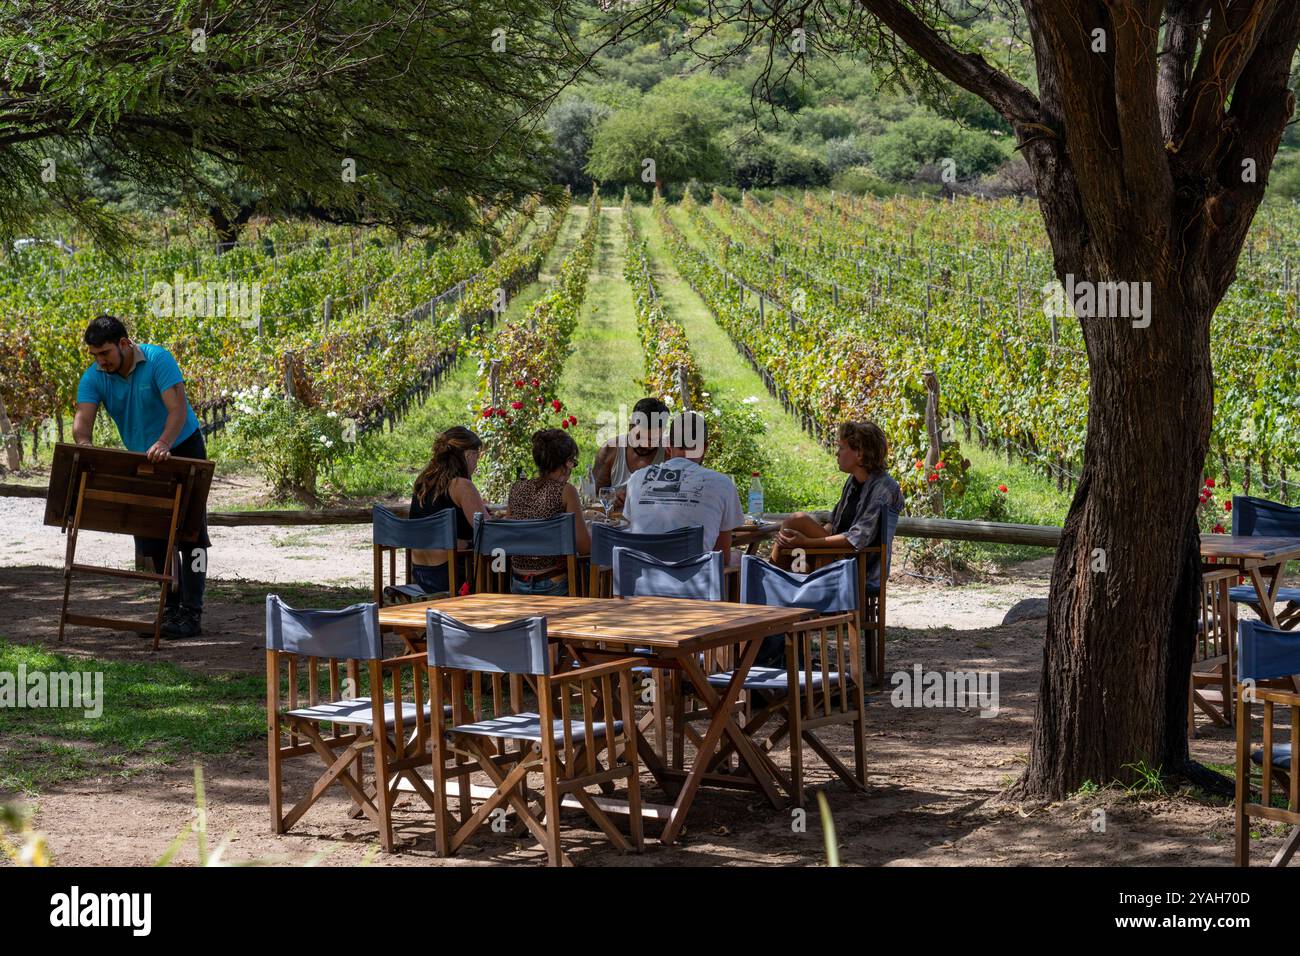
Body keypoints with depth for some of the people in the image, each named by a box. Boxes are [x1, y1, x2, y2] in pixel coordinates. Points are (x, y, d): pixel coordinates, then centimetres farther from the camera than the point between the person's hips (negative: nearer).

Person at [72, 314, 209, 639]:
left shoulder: (158, 360, -23)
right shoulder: (94, 377, -9)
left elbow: (178, 409, -33)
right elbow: (83, 420, -22)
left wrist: (163, 444, -50)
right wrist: (85, 448, -45)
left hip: (183, 449, -6)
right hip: (142, 458, 6)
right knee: (154, 538, 7)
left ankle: (192, 614, -10)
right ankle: (171, 608, 16)